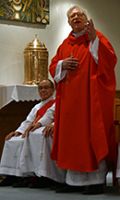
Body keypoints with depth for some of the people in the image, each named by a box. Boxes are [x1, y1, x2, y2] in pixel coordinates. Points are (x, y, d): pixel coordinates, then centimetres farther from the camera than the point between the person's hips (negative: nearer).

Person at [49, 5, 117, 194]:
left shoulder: (96, 37, 1)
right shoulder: (65, 44, 16)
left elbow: (110, 60, -12)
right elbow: (53, 67, 16)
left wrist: (94, 40, -21)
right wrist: (62, 64, -5)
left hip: (91, 95, -6)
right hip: (69, 98, 6)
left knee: (92, 135, -7)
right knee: (72, 137, 6)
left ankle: (97, 180, -2)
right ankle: (74, 180, 12)